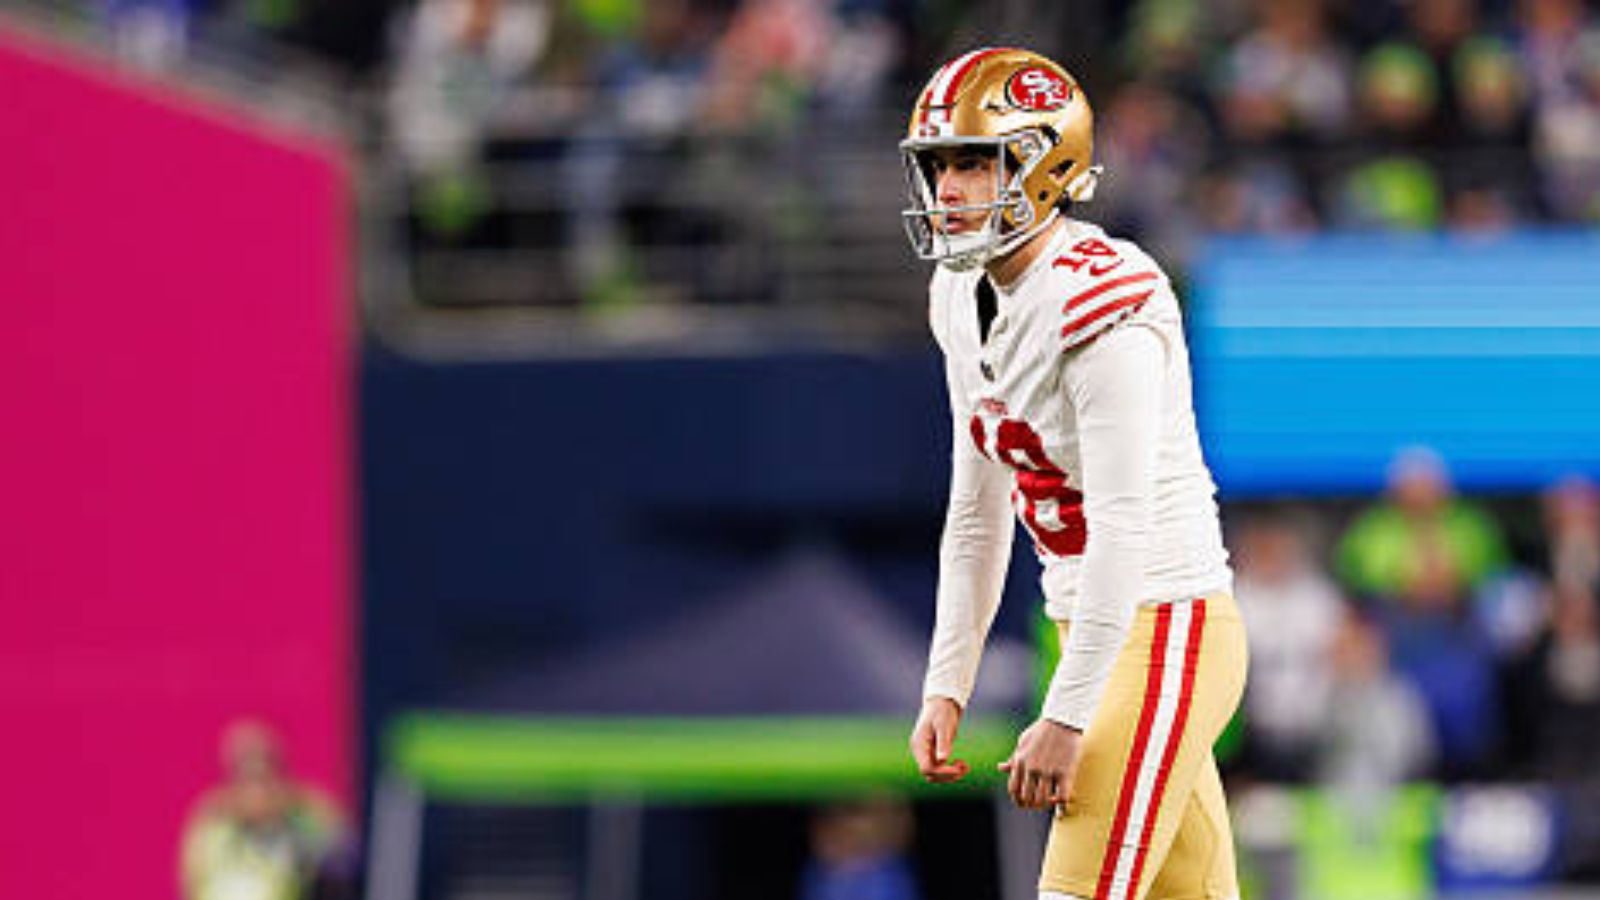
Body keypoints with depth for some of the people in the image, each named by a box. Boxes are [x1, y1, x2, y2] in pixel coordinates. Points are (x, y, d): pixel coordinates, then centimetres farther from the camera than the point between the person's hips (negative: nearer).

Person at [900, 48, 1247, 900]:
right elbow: (978, 510, 16)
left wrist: (1066, 716, -26)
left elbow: (1123, 527, -25)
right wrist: (947, 685, 13)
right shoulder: (965, 298, 8)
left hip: (1168, 629, -9)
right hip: (1099, 633, 9)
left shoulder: (1102, 303, -20)